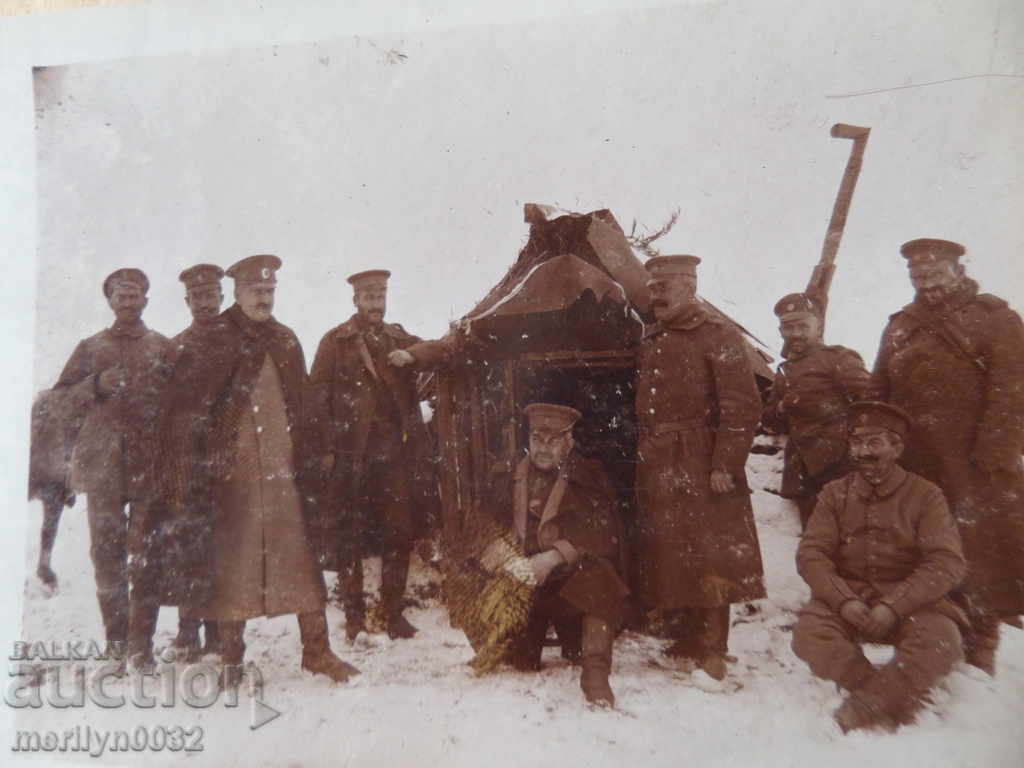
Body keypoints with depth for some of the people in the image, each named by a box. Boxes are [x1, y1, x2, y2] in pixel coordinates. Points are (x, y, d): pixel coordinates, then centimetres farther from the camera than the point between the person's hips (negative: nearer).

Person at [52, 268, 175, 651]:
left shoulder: (163, 347, 11)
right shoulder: (90, 347, 15)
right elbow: (62, 399, 10)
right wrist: (97, 385, -7)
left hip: (150, 461, -1)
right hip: (102, 461, 1)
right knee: (106, 550, 0)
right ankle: (116, 637, 9)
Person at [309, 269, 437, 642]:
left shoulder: (402, 340, 15)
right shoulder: (335, 342, 4)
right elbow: (318, 396, -1)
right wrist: (326, 448, -9)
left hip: (396, 453, 3)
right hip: (351, 453, -3)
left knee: (399, 534, 3)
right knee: (349, 538, 4)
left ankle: (393, 611, 16)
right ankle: (354, 616, 16)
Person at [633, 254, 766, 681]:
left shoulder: (718, 336, -5)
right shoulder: (649, 342, 15)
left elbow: (743, 407, -11)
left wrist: (724, 465, -17)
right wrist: (642, 461, 11)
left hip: (700, 467, -6)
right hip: (656, 471, 6)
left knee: (707, 558, -2)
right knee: (666, 559, 10)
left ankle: (711, 652, 8)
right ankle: (684, 644, 23)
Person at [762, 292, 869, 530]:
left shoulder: (836, 357, 0)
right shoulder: (784, 372, 20)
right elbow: (771, 422, 22)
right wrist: (781, 409, 1)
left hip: (838, 463, -7)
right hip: (805, 472, 7)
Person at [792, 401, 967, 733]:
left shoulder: (925, 495, -1)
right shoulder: (835, 493, 5)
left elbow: (947, 562, -11)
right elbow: (811, 554, -3)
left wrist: (893, 606, -22)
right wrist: (843, 601, -20)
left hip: (908, 600, -1)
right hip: (845, 596, 1)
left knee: (940, 641, -32)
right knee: (809, 632, -29)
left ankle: (863, 711, -21)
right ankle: (897, 698, -17)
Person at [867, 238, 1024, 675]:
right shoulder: (900, 328, 16)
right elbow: (878, 397, 14)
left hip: (976, 472, -4)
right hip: (915, 471, 4)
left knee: (980, 565, -1)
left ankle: (977, 658, 12)